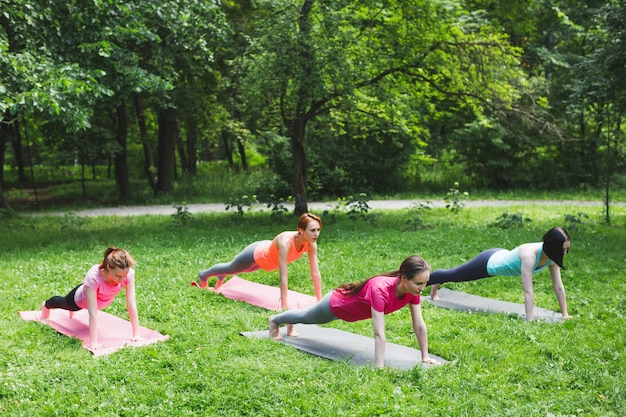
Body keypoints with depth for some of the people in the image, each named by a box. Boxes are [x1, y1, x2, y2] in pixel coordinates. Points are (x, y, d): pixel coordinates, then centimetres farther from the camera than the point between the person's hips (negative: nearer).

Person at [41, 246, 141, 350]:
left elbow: (131, 305, -34)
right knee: (64, 302, 33)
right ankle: (46, 305, 67)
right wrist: (93, 342, -45)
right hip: (81, 298, -3)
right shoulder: (93, 277, -47)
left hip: (105, 301, 3)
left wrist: (136, 335, -34)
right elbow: (93, 313, -45)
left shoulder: (128, 273, -39)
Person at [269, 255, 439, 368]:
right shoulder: (380, 290, -48)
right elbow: (379, 334, -49)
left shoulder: (412, 289, -28)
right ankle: (275, 320, 58)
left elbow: (419, 325, -18)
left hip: (354, 306, 6)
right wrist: (379, 369, -49)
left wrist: (425, 357, -16)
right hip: (336, 304, -6)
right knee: (306, 317, 27)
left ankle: (289, 323, 69)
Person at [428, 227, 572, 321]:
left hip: (502, 256, 7)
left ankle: (435, 284, 58)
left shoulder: (552, 257, -20)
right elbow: (528, 291, -43)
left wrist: (565, 314, -13)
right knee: (452, 275, 18)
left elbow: (559, 287, -13)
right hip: (489, 262, -7)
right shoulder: (529, 254, -43)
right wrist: (529, 321, -43)